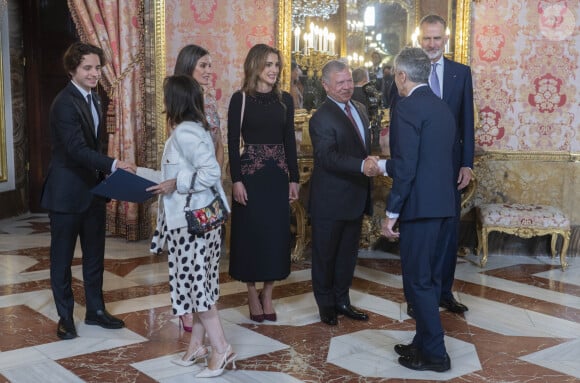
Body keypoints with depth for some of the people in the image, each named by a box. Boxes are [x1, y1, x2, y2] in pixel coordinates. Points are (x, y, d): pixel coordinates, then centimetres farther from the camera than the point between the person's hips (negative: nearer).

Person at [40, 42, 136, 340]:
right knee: (62, 256, 6)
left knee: (94, 254, 15)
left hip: (93, 189, 8)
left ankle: (95, 310, 27)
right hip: (67, 192, -8)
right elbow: (77, 149, -28)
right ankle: (65, 317, 18)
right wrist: (114, 165, -37)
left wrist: (105, 179, 12)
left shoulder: (94, 98, 10)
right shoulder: (65, 103, -18)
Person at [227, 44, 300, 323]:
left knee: (276, 234, 6)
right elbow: (232, 142, -6)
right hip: (250, 174, -3)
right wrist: (236, 180, -13)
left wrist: (293, 179, 5)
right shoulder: (240, 99, -3)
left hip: (278, 175, 4)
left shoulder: (285, 99, 7)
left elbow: (289, 141, 9)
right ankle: (253, 295, 18)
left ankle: (267, 295, 19)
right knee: (250, 233, 4)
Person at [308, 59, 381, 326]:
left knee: (348, 252, 19)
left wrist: (369, 164, 15)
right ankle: (326, 304, 25)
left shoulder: (359, 109, 10)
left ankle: (342, 301, 34)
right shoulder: (322, 118, -17)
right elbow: (328, 157, -29)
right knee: (325, 254, 8)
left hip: (355, 197, 8)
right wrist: (362, 166, -40)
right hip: (330, 201, -8)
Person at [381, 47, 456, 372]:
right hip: (445, 205, 9)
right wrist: (385, 165, 28)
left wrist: (392, 213, -13)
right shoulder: (443, 107, 14)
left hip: (420, 206, -9)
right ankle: (424, 343, 26)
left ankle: (435, 354, 6)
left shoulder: (408, 108, -12)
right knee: (431, 279, 16)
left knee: (419, 281, 0)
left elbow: (406, 167, -18)